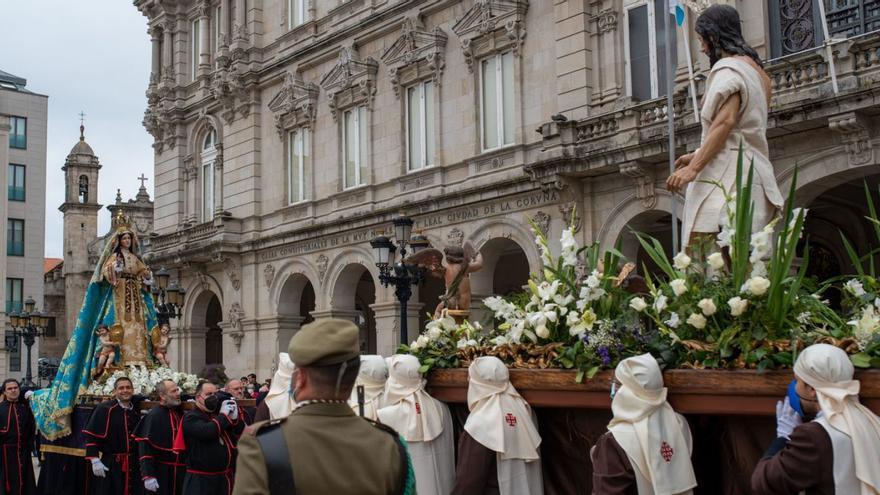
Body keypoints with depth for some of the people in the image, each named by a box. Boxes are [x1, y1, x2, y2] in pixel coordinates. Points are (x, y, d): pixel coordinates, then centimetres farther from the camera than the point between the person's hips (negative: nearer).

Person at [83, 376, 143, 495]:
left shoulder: (136, 412, 9)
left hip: (133, 466, 5)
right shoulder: (104, 409, -7)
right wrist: (95, 461, -14)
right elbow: (91, 436, -9)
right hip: (109, 465, -5)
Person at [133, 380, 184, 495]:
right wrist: (148, 476, -22)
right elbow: (145, 448, -17)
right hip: (162, 473, -6)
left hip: (181, 472, 7)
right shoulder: (154, 416, -12)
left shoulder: (180, 413, 9)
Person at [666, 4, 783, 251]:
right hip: (749, 171, 10)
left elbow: (724, 123, -18)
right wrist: (697, 156, 33)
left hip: (728, 175, -10)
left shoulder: (728, 68, -4)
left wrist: (693, 168, -22)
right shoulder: (754, 68, 24)